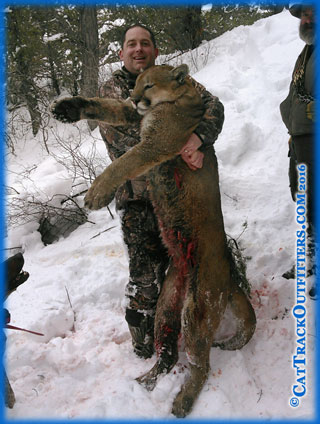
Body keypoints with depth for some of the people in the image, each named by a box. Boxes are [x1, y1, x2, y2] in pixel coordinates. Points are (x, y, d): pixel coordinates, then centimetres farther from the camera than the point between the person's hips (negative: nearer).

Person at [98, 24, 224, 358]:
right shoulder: (110, 92, 3)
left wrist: (199, 136, -31)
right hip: (138, 197, -3)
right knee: (146, 274, -3)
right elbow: (127, 136, -15)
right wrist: (179, 148, -28)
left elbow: (212, 105, -8)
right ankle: (145, 344, 20)